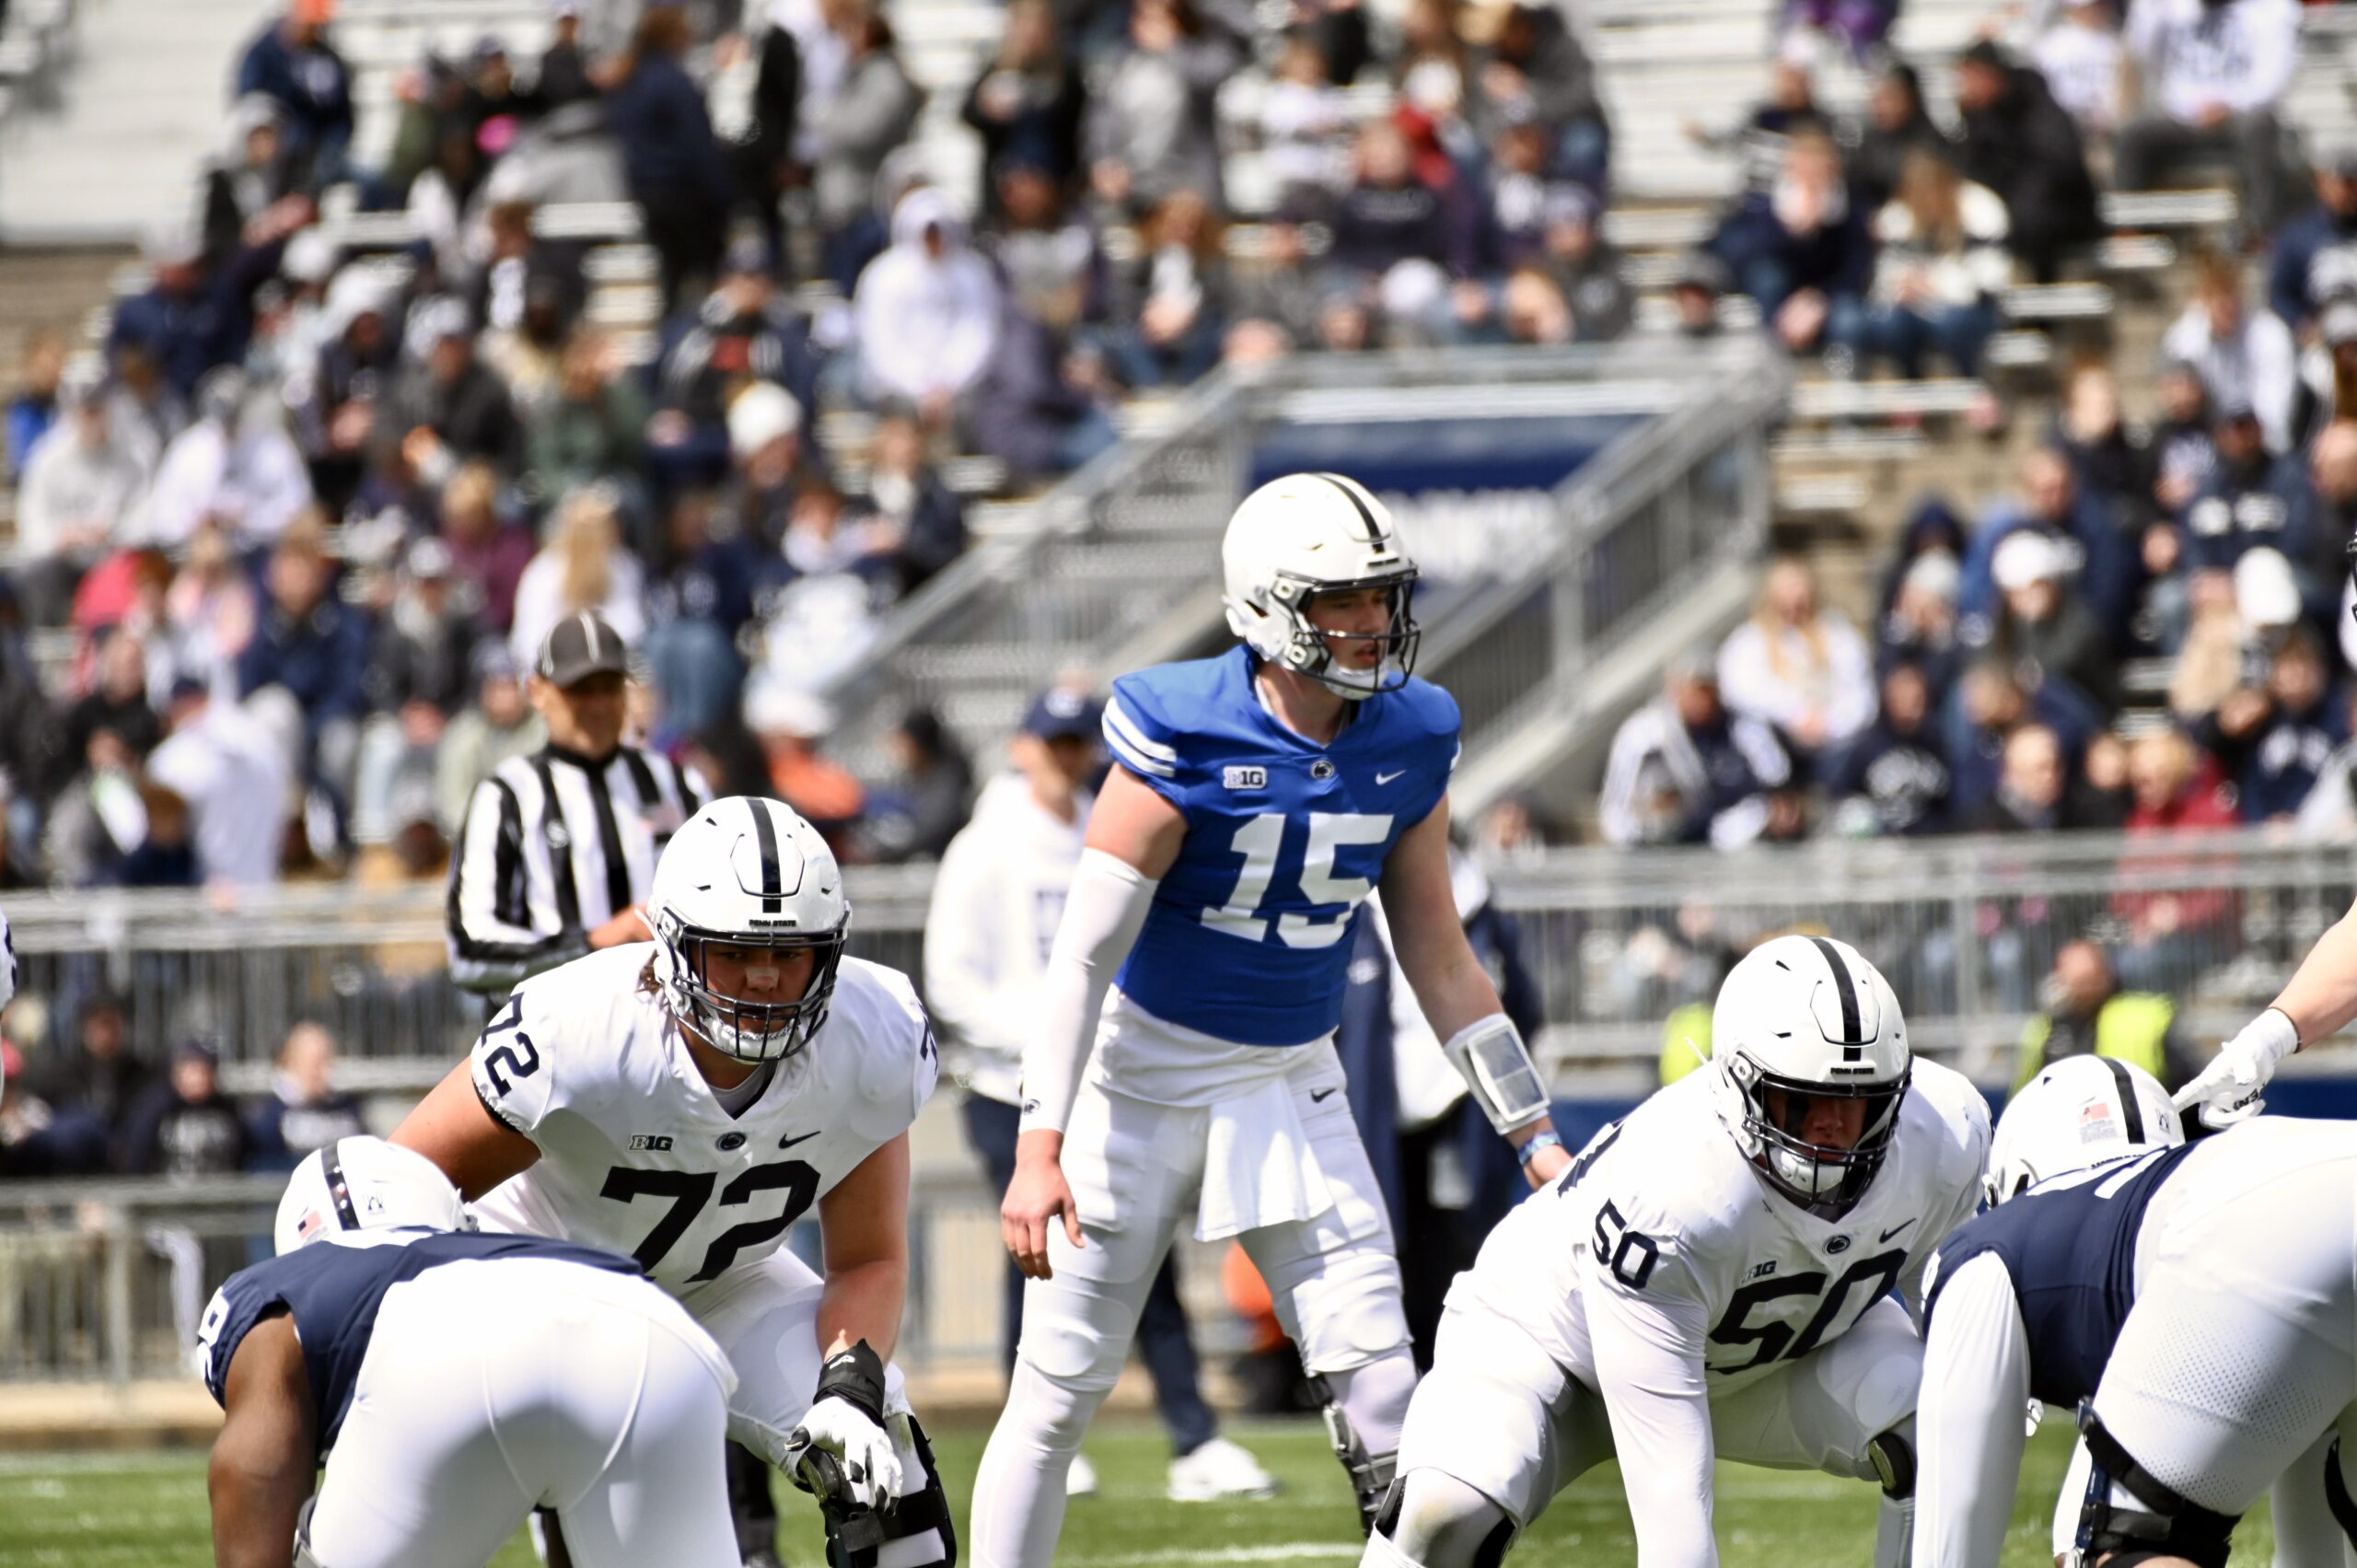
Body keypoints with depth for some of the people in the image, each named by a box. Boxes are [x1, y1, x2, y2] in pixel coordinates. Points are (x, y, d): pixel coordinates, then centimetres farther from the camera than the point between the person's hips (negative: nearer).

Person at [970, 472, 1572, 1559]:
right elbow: (1084, 953, -19)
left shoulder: (1406, 745, -4)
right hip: (1148, 1072, -4)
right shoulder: (1184, 738, -19)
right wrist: (1039, 1149, -25)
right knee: (1060, 1387, 2)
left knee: (1376, 1378, -5)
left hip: (1293, 1083, 4)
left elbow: (1440, 962, 7)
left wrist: (1533, 1133, 5)